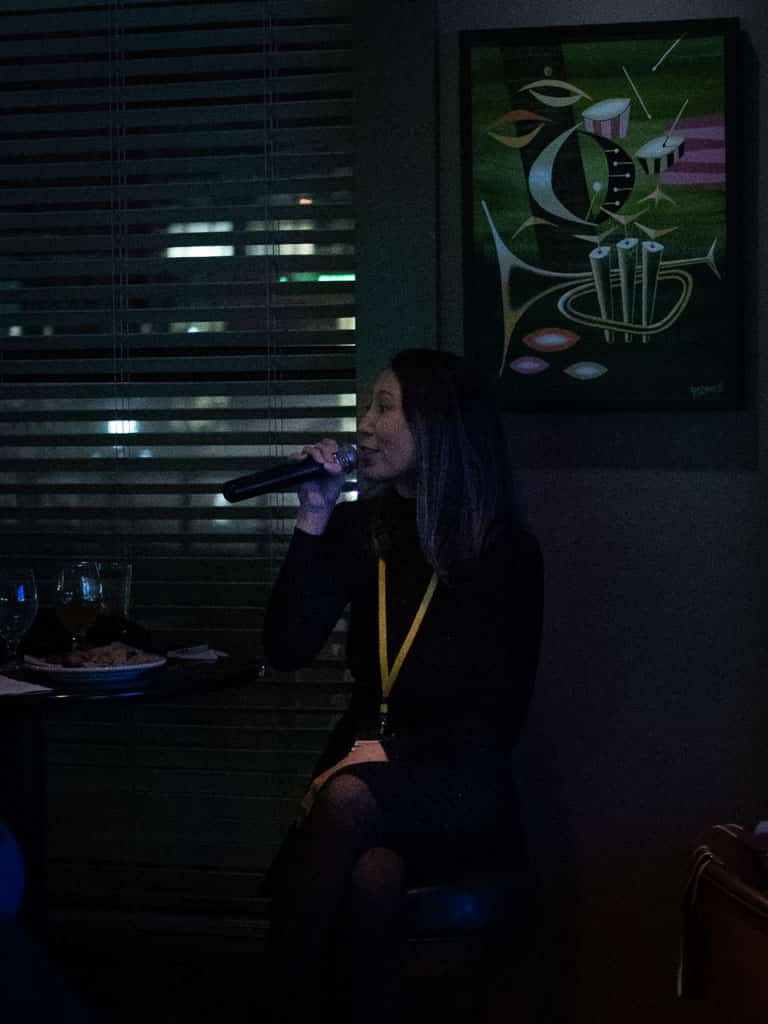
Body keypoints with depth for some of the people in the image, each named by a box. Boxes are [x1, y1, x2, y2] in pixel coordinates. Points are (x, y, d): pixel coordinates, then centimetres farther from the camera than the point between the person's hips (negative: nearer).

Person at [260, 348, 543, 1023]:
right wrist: (314, 524, -7)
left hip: (457, 783, -2)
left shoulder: (507, 550, -3)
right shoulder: (359, 529, 8)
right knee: (370, 879, -35)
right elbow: (287, 652, -1)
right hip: (366, 759, 2)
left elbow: (498, 715, -2)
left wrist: (394, 754, -16)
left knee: (350, 799, -36)